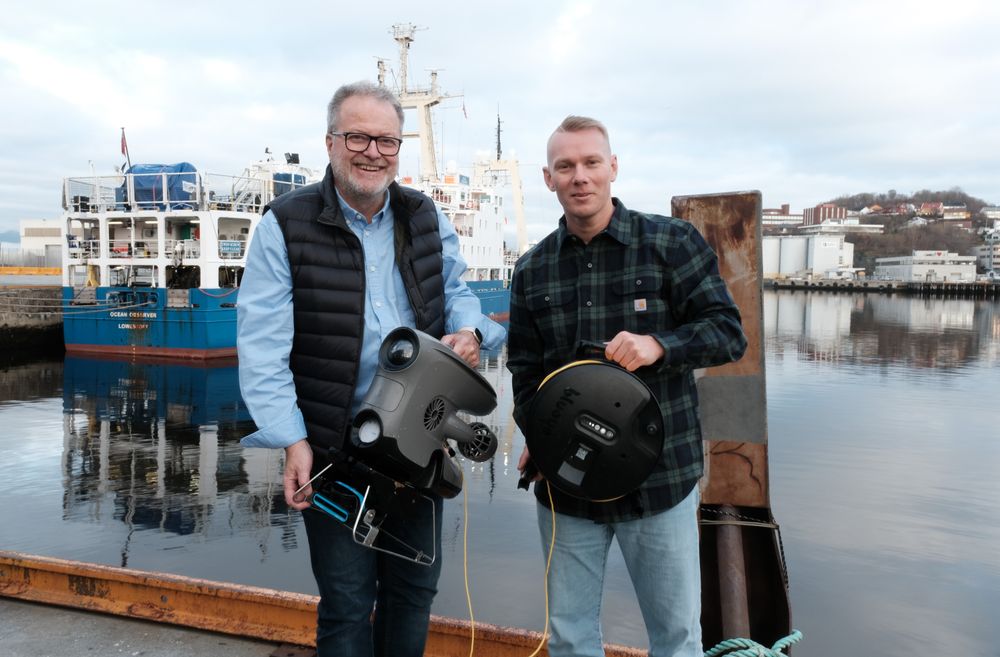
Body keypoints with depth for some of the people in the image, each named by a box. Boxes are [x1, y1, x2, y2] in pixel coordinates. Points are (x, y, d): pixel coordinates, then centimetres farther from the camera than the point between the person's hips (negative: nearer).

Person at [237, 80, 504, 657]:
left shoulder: (426, 218, 5)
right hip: (334, 447, -4)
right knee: (347, 602, 8)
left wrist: (467, 330, -7)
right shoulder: (286, 225, -9)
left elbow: (455, 289, 17)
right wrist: (293, 442, -17)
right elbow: (263, 344, -12)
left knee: (415, 587, 19)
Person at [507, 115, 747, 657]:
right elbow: (524, 369, 11)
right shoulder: (531, 271, 7)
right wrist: (536, 438, -6)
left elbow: (727, 332, -4)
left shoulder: (672, 242, -3)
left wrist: (658, 344, -23)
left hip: (660, 478, -2)